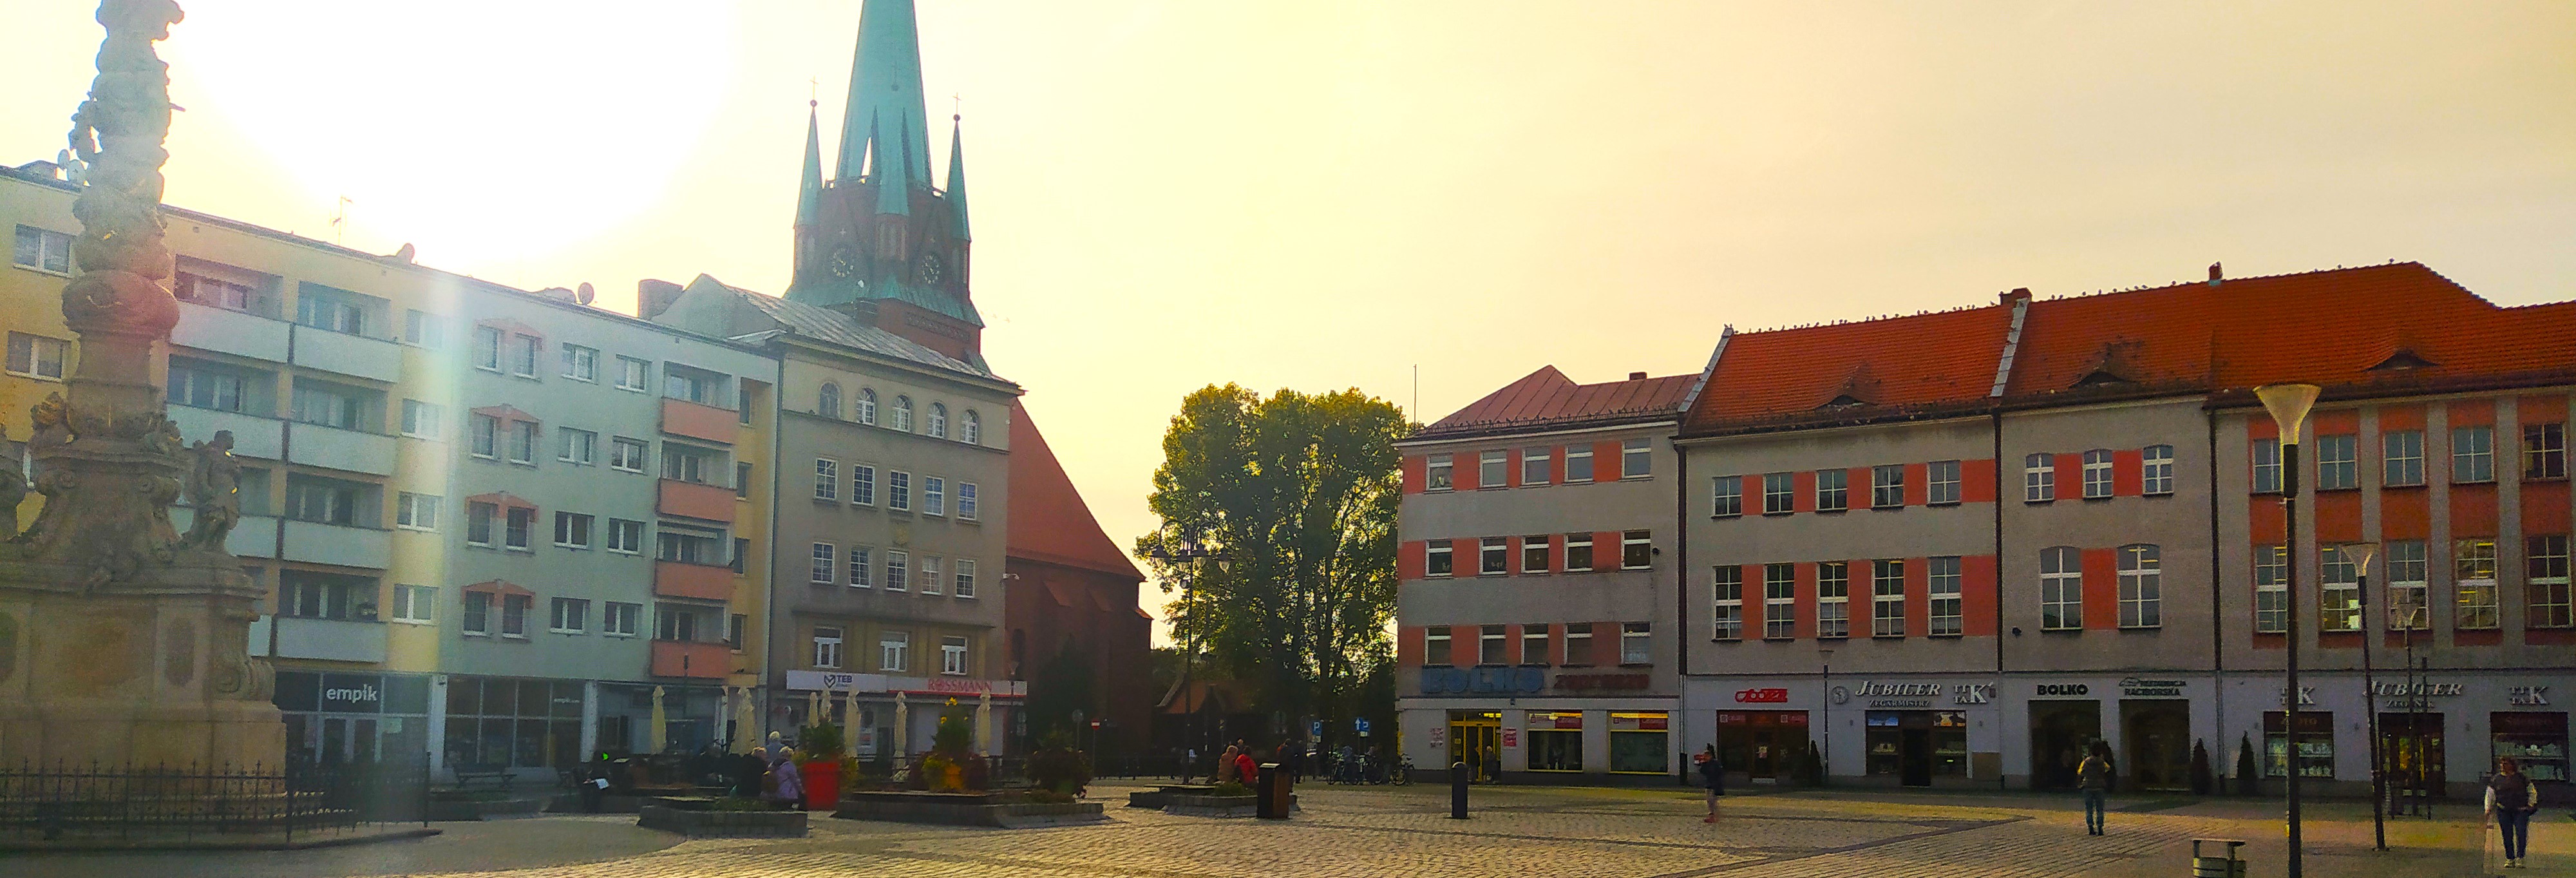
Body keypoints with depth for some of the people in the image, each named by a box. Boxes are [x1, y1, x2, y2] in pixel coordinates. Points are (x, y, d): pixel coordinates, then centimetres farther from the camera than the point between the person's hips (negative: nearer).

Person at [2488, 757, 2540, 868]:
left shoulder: (2521, 778, 5)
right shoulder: (2496, 780, 9)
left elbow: (2533, 792, 14)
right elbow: (2490, 795, 13)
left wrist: (2531, 805, 7)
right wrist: (2488, 809, 5)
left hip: (2520, 810, -2)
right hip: (2503, 812, 2)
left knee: (2521, 834, -11)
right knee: (2507, 836, 1)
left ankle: (2520, 858, -6)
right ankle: (2510, 859, 7)